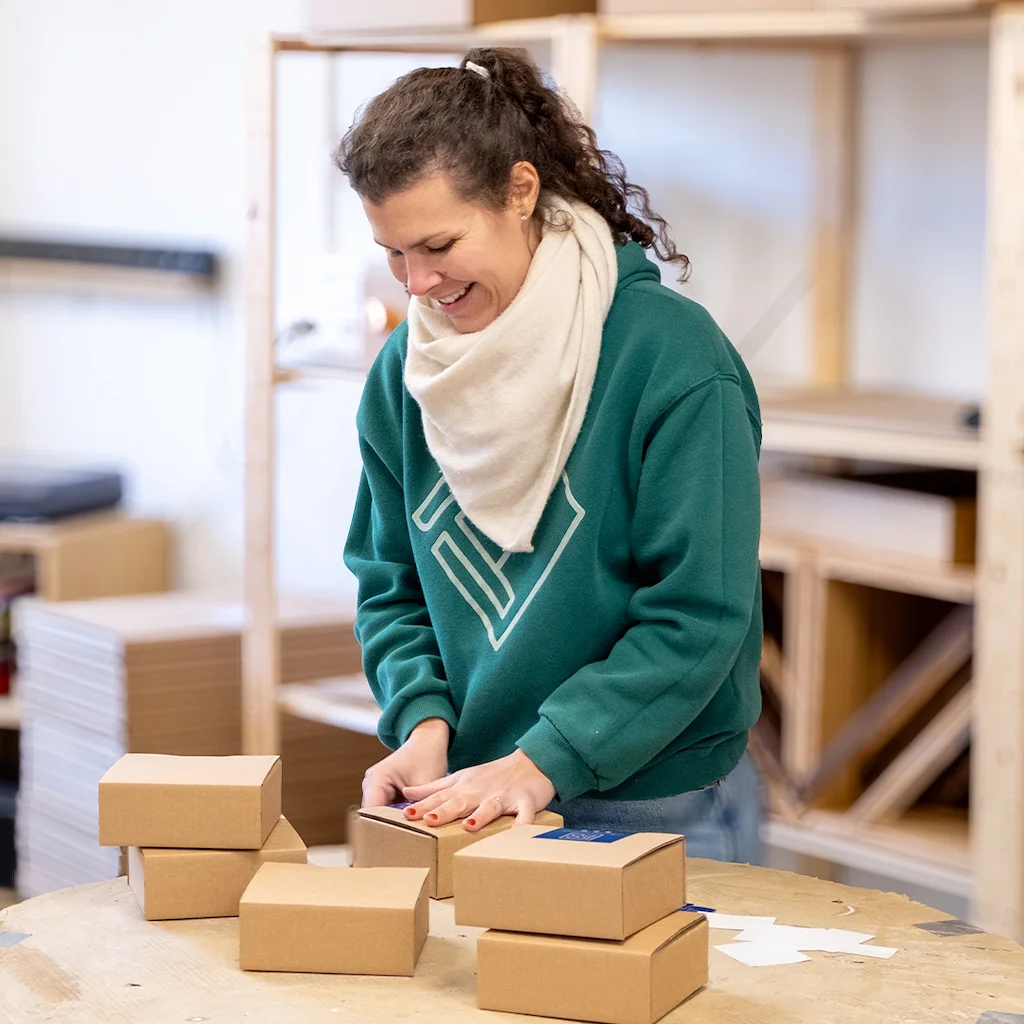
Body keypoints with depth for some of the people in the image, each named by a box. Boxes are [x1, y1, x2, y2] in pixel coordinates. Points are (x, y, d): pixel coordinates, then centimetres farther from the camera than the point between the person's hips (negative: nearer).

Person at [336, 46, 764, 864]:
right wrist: (424, 722, -10)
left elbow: (700, 613, -19)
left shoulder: (669, 354, -17)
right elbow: (392, 587, 9)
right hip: (468, 802, 5)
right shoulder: (404, 374, 1)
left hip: (657, 814, -4)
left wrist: (546, 762, -23)